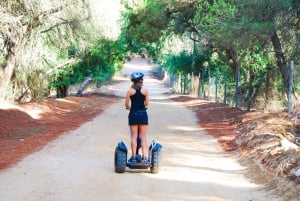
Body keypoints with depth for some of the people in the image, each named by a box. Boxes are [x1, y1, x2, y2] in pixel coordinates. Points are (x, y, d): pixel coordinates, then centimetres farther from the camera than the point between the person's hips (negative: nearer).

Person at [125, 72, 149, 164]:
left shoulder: (130, 91, -5)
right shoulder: (145, 90, -3)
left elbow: (126, 105, -2)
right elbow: (147, 104, 3)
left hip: (133, 114, -1)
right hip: (143, 114, 1)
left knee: (134, 136, 4)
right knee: (143, 137, 7)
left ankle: (133, 157, 2)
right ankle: (144, 157, 5)